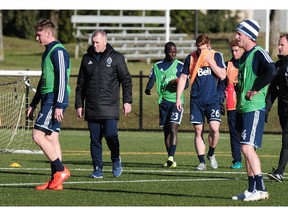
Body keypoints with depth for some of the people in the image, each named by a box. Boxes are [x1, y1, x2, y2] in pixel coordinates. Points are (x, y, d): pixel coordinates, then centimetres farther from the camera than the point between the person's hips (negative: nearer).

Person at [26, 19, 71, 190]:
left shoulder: (58, 51, -11)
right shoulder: (48, 52, 21)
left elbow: (62, 79, -18)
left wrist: (59, 105, -23)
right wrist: (33, 105, 28)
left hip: (54, 101, -10)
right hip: (48, 100, 10)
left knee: (38, 135, -13)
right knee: (52, 138, 6)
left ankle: (61, 170, -10)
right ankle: (56, 182, 4)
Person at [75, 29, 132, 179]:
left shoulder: (116, 57, 3)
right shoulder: (87, 58, 12)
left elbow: (126, 80, 4)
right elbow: (80, 84, 16)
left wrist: (127, 101, -4)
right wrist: (79, 104, 10)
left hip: (110, 106, -3)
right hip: (92, 107, 3)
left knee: (110, 134, -13)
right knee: (95, 139, 2)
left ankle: (116, 160, 12)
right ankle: (97, 169, 7)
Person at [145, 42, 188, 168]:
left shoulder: (180, 66, 2)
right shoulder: (157, 66, 10)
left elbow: (186, 83, -4)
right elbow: (152, 80, 2)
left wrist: (179, 84, -27)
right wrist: (148, 89, -20)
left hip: (176, 101, -4)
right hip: (163, 101, 4)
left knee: (173, 129, -16)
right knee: (166, 130, 8)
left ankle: (171, 157, -23)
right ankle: (170, 159, 17)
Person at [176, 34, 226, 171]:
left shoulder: (216, 56, 1)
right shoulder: (190, 58, 4)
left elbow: (222, 75, -7)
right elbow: (183, 78, 10)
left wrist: (210, 61, -14)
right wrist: (178, 98, 5)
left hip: (212, 99, -1)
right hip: (196, 100, 1)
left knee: (214, 128, -14)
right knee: (198, 131, -1)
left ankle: (211, 154, 12)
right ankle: (202, 162, 5)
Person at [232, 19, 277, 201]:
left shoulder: (259, 53, -12)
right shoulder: (245, 56, 17)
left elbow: (271, 72, -29)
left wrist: (255, 90, -21)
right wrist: (238, 90, 13)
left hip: (254, 109, -10)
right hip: (242, 108, 10)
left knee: (247, 148, -16)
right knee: (248, 150, 10)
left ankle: (260, 189, -15)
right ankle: (252, 190, 14)